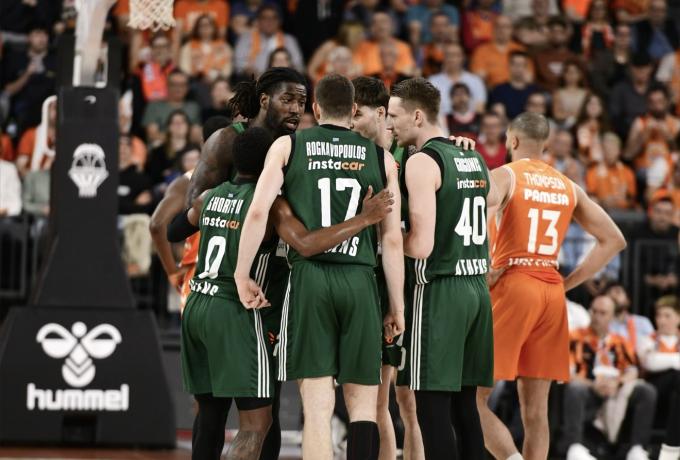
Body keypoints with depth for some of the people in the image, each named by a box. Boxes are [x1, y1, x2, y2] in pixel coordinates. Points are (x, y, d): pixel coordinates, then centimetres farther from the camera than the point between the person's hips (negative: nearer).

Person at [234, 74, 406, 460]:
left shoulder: (288, 146, 7)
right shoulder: (380, 156, 10)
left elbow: (258, 212, -5)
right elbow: (393, 239, 6)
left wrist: (242, 275, 3)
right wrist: (397, 306, 11)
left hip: (309, 277, -1)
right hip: (360, 282, 1)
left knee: (317, 407, -1)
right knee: (363, 403, 8)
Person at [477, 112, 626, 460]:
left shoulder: (504, 176, -3)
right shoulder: (568, 187, 14)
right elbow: (613, 240, 15)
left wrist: (484, 272, -10)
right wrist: (568, 283, 13)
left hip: (512, 287, -5)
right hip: (552, 291, 5)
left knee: (473, 398, -2)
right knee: (536, 411, 7)